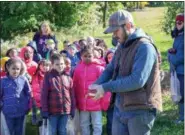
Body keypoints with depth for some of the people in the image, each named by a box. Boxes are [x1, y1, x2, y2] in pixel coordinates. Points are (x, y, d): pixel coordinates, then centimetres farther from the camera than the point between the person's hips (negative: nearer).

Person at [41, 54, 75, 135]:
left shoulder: (68, 77, 4)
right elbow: (44, 94, -7)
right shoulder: (48, 76, -7)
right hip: (53, 110, -3)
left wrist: (73, 109, 7)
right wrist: (44, 110, -10)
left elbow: (72, 94, 8)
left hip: (66, 109, 3)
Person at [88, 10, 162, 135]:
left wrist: (105, 87, -23)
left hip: (140, 110, -8)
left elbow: (137, 80, -27)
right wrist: (97, 85, -4)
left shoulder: (144, 47, -18)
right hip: (120, 108, 8)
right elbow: (110, 70, 17)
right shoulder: (122, 47, 11)